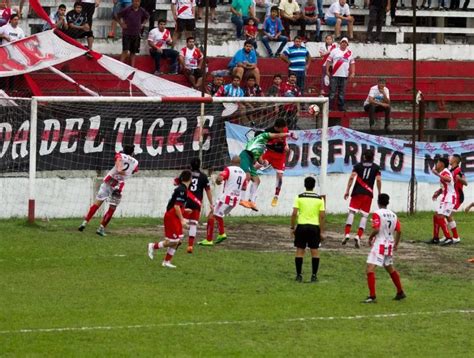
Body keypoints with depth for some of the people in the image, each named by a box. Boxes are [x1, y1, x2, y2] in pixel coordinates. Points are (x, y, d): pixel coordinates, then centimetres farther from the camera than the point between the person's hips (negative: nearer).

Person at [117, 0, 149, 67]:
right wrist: (121, 24, -3)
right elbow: (118, 16, 0)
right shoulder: (127, 10, -10)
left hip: (136, 34, 4)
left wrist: (143, 24, 11)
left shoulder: (141, 11, 1)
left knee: (133, 52, 8)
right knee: (125, 51, -12)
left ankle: (132, 67, 12)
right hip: (127, 33, -4)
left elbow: (147, 17, 22)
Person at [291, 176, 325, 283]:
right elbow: (322, 216, -3)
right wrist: (322, 231, 2)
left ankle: (299, 275, 5)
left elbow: (294, 213, -7)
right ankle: (314, 275, 7)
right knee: (315, 251, 8)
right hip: (315, 226, 1)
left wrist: (292, 227, 3)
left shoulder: (299, 197, -3)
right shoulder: (319, 199, 0)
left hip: (301, 226, -1)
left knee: (300, 250, 6)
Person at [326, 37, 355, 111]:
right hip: (334, 75, -3)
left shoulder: (350, 53, 10)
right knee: (332, 91, -5)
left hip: (344, 75, 3)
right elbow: (329, 61, 2)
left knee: (342, 92, 6)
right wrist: (327, 70, -5)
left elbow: (352, 63, 14)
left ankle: (341, 106, 11)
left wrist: (353, 73, 4)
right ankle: (329, 106, -3)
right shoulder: (334, 51, 3)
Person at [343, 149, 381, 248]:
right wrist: (379, 193, 4)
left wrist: (347, 191, -2)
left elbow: (352, 177, -4)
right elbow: (378, 180, -4)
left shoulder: (358, 165, 6)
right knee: (365, 215, 5)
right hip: (368, 194, 0)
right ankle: (358, 236, -8)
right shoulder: (376, 167, 6)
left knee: (351, 212, 1)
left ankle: (347, 233, -13)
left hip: (357, 192, 0)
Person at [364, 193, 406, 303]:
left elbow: (376, 229, -20)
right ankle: (400, 292, 34)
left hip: (379, 244, -7)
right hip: (389, 245, 7)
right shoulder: (393, 215, 8)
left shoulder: (377, 214, -11)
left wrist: (370, 238, -2)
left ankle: (372, 296, -21)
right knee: (390, 268, 24)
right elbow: (399, 231, 7)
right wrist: (396, 244, 20)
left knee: (370, 269, -11)